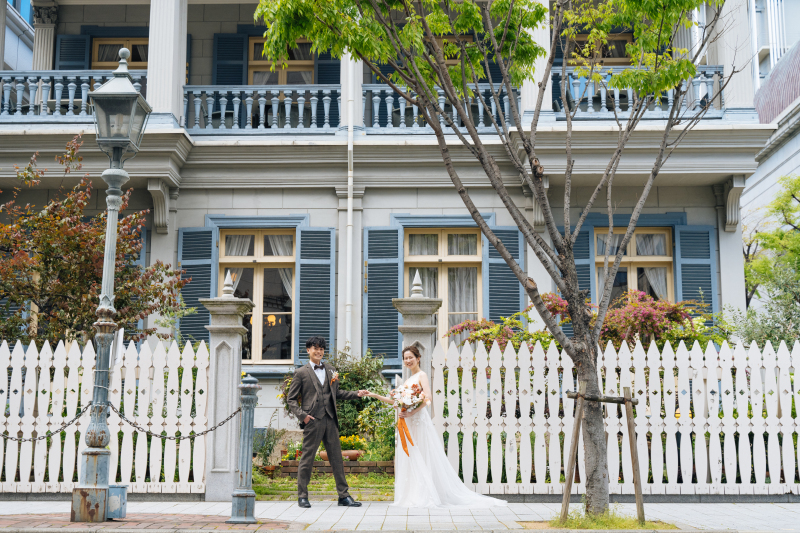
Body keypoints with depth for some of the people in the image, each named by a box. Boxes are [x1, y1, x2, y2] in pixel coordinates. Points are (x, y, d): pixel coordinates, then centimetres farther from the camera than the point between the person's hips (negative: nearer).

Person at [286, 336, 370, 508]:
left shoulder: (331, 370, 17)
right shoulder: (301, 373, 3)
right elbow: (291, 398, 3)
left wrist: (356, 394, 10)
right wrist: (301, 415, -11)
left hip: (330, 420, 4)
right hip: (312, 421, -4)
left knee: (337, 458, 6)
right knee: (307, 458, 0)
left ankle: (344, 495, 11)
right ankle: (302, 496, 11)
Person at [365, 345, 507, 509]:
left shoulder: (421, 376, -6)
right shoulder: (409, 380, 20)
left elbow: (428, 398, -20)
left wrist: (411, 413, -25)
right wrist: (376, 396, 16)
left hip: (419, 420, -9)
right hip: (408, 423, 9)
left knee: (422, 460, -7)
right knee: (409, 459, 6)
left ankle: (426, 497, -5)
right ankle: (414, 496, 9)